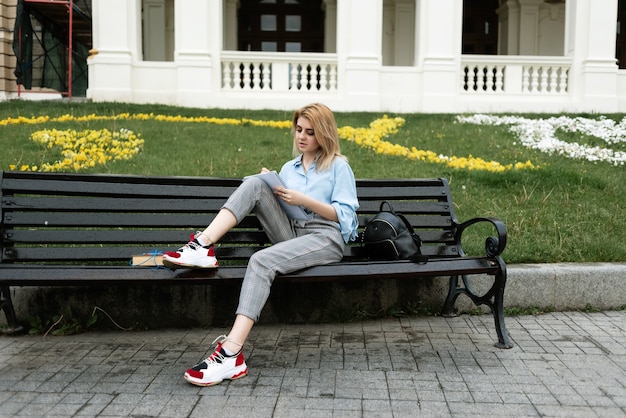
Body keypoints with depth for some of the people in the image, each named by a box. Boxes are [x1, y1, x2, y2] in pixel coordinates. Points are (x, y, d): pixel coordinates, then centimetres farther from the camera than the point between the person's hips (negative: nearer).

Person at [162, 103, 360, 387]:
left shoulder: (339, 167, 10)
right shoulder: (288, 168, 26)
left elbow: (345, 215, 0)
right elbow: (279, 208, 19)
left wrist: (304, 200, -10)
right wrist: (270, 191, -1)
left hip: (326, 238, -5)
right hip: (290, 233, 5)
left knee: (262, 260, -35)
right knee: (255, 184, -18)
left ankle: (232, 354, -45)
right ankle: (203, 246, -33)